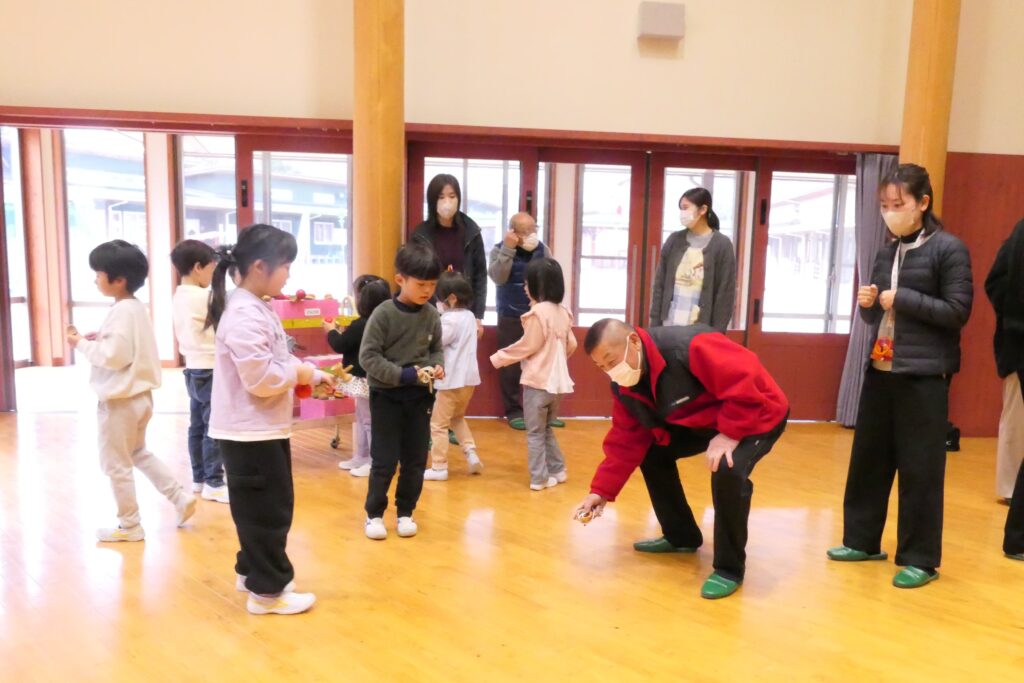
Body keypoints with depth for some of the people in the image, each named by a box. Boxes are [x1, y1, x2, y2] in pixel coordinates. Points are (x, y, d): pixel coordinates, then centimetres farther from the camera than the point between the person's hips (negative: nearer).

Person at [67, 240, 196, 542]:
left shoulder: (122, 312, -21)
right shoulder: (137, 307, 9)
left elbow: (114, 356, -25)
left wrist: (82, 344, -13)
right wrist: (100, 340, 7)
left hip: (120, 400, -10)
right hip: (139, 395, 10)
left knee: (116, 465, 5)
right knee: (138, 453, 25)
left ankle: (130, 526, 16)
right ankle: (180, 498, 21)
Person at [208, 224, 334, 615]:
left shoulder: (259, 309, 12)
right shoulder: (244, 315, -22)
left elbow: (277, 360, 19)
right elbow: (261, 378, -28)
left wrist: (314, 376, 9)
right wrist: (298, 373, -12)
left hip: (264, 429, 11)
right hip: (250, 432, -11)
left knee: (267, 508, 21)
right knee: (267, 511, 1)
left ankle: (252, 571, 37)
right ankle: (267, 591, 13)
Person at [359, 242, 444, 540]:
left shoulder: (431, 315, -2)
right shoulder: (383, 313, -15)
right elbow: (368, 357, -16)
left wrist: (437, 366, -11)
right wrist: (404, 374, -23)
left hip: (420, 396, 4)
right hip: (386, 395, -4)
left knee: (416, 459, 10)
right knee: (384, 460, 2)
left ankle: (405, 512, 27)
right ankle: (374, 514, 21)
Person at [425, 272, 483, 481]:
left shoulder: (450, 320, -18)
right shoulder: (469, 316, 9)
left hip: (452, 379, -9)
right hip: (468, 377, 9)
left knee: (438, 423, 2)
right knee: (457, 417, 26)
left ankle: (439, 467, 6)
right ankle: (471, 453, 14)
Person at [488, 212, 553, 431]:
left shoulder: (542, 249, 4)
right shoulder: (500, 250, -4)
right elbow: (498, 278, -20)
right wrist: (508, 249, -24)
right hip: (510, 317, -2)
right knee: (511, 365, 2)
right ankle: (513, 411, 11)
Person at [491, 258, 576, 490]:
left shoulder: (538, 312, -17)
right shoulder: (562, 312, 6)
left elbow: (528, 346, -12)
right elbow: (571, 345, 12)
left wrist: (499, 358, -1)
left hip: (538, 380, -7)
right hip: (557, 380, 8)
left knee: (535, 432, 3)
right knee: (546, 428, 21)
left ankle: (540, 478, 7)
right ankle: (557, 471, 23)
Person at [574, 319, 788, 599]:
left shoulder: (688, 347, -36)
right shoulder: (624, 385, -9)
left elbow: (747, 380, -37)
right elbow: (625, 441, -6)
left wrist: (729, 434, -34)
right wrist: (602, 490, -10)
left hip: (756, 415, -8)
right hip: (703, 421, 8)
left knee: (727, 470, -32)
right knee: (652, 451, 5)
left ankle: (729, 569, -11)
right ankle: (681, 537, 24)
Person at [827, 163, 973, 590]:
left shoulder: (949, 250, -6)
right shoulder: (887, 252, 12)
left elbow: (958, 311, -10)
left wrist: (903, 299, -16)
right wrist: (868, 303, -5)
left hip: (924, 375, -6)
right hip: (880, 370, 7)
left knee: (919, 468, 1)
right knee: (868, 457, 12)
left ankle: (921, 559, 14)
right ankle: (862, 540, 26)